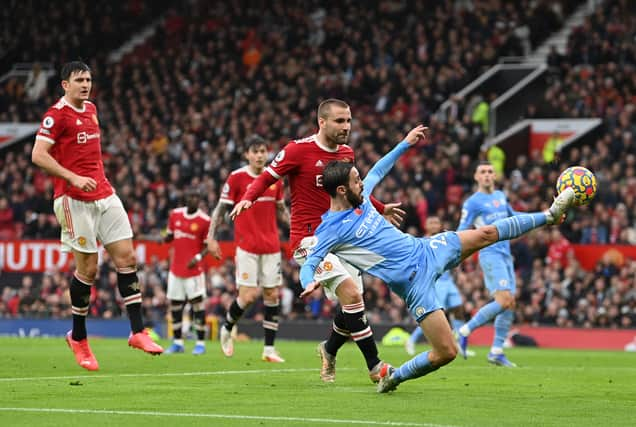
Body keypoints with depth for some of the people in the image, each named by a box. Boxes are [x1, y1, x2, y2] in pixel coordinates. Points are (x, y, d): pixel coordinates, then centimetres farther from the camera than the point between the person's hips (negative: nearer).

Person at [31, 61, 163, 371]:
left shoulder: (90, 109, 15)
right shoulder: (57, 115, -10)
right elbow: (38, 155, -17)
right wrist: (74, 178, -25)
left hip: (104, 195, 8)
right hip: (75, 201, -8)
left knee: (127, 257, -1)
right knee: (88, 267, -5)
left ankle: (137, 332, 0)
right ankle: (78, 338, 11)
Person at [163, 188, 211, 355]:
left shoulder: (204, 220, -8)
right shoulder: (175, 214, 5)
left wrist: (198, 257, -20)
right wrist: (164, 239, -6)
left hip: (193, 269, -5)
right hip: (176, 268, 5)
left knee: (197, 302, -7)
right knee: (174, 304, 7)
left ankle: (200, 342, 0)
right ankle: (177, 342, 17)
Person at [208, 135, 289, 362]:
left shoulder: (275, 178, 7)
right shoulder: (237, 178, -6)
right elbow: (220, 208, -2)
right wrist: (211, 237, -8)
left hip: (271, 247, 4)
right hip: (247, 246, -4)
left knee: (273, 294, 1)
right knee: (249, 295, -11)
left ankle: (269, 348, 6)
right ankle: (227, 329, 18)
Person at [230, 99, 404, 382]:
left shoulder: (347, 153, 11)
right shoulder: (299, 150, -10)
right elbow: (266, 178, -2)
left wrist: (381, 209, 36)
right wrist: (247, 199, -21)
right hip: (310, 239, -7)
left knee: (351, 307, 5)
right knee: (351, 295, -21)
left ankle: (329, 351, 35)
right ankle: (375, 367, -15)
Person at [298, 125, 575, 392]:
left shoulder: (360, 197, 5)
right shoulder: (331, 230, -17)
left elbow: (377, 171, 25)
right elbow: (308, 265, -19)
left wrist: (405, 144, 30)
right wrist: (310, 284, -42)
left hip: (425, 249, 8)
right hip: (413, 280, -8)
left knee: (487, 234, 11)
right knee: (446, 352, -12)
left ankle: (550, 215, 28)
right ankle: (393, 377, 10)